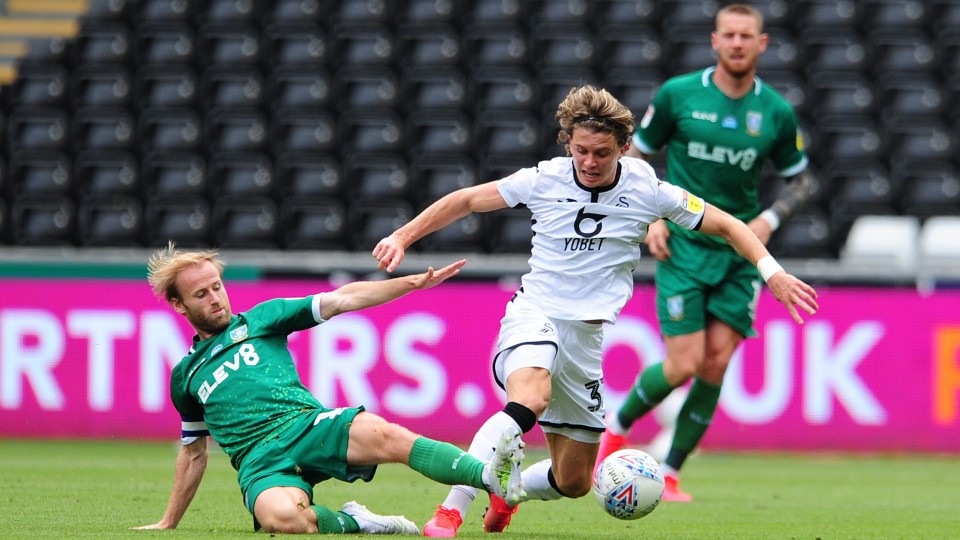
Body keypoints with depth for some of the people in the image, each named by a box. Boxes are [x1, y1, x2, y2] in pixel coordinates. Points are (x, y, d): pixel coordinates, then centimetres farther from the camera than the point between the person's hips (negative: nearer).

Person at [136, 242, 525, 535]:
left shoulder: (260, 319, 19)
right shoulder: (186, 376, 24)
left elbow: (340, 300, 12)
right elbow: (194, 452, 34)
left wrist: (415, 283, 2)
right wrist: (168, 523, 35)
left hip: (308, 425, 0)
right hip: (261, 462, 0)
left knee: (380, 435, -34)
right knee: (282, 518, -39)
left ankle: (490, 476, -50)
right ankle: (349, 523, -11)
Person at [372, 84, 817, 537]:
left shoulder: (647, 190, -3)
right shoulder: (543, 180, -5)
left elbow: (724, 226, 6)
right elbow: (466, 200, 7)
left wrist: (772, 271, -6)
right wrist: (402, 237, 2)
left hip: (586, 335, 3)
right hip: (534, 314, -3)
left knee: (574, 482, 9)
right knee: (529, 400, -38)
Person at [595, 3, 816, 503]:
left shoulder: (776, 112, 1)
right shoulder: (677, 95, -4)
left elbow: (799, 179, 14)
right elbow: (635, 154, 7)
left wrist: (769, 219, -3)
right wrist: (650, 217, -6)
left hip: (740, 253, 2)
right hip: (683, 246, -2)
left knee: (716, 365, -5)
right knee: (684, 364, -11)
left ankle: (670, 474, 8)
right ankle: (618, 426, 17)